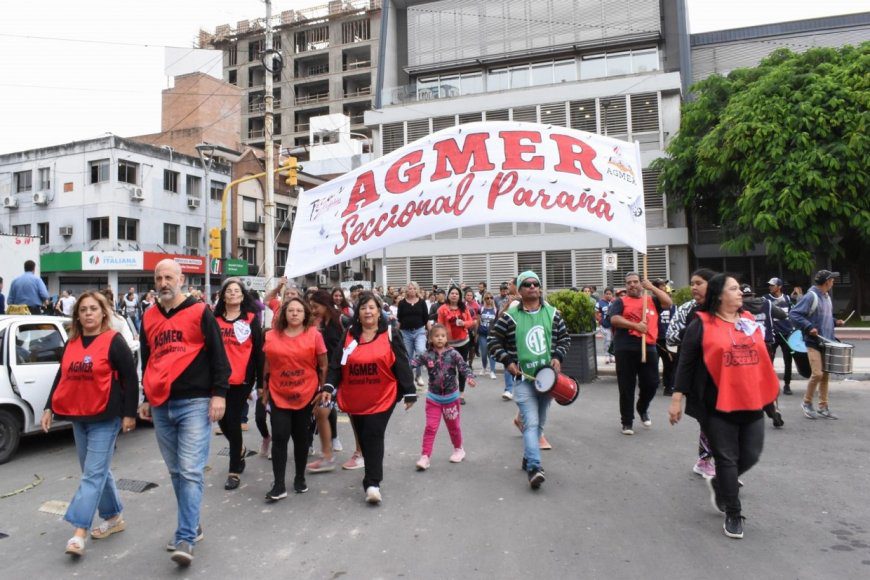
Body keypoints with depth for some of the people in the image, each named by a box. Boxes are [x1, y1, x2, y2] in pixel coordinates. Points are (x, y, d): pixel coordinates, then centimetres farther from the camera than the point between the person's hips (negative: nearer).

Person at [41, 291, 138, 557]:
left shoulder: (113, 341, -9)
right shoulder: (71, 343, 9)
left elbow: (130, 378, -10)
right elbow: (61, 377, 18)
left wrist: (129, 413, -11)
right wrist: (49, 408, 12)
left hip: (105, 418, -7)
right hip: (78, 417, 7)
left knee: (93, 473, -6)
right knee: (96, 471, 14)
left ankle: (79, 532, -3)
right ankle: (114, 518, 27)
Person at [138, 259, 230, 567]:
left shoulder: (199, 312, -3)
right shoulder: (149, 317, 13)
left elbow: (218, 355, -5)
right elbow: (146, 360, 22)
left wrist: (219, 393, -10)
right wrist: (147, 398, 21)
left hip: (194, 403, -6)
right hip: (161, 406, 6)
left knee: (191, 472, -8)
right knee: (176, 472, 13)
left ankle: (185, 538, -1)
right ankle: (192, 525, 28)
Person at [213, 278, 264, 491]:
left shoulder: (251, 319, -1)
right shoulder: (215, 319, 5)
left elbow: (258, 352, -1)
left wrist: (260, 381, -3)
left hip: (242, 378, -3)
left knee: (233, 421, -1)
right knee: (222, 419, 11)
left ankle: (235, 471, 13)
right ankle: (240, 450, 42)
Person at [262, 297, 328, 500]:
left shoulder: (314, 334, -6)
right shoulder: (271, 335, -1)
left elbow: (323, 366, -1)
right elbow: (267, 365, 9)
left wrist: (323, 390, -2)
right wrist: (265, 389, 11)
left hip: (306, 395, -1)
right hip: (278, 395, 1)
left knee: (301, 437, 12)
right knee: (279, 438, -3)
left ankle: (300, 478, 27)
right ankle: (278, 485, 4)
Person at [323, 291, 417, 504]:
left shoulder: (390, 335, -3)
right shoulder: (349, 335, 5)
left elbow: (402, 365, -4)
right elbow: (337, 363, 4)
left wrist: (409, 393, -5)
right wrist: (329, 386, -9)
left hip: (382, 398, -4)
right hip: (354, 399, 4)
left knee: (373, 437, -10)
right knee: (364, 439, 14)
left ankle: (372, 483, -5)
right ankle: (373, 477, 33)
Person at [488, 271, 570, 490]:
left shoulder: (552, 313, 4)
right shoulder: (509, 317, -6)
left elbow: (564, 337, 13)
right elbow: (493, 342, 0)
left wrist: (558, 356, -3)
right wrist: (507, 361, -10)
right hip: (523, 378, -4)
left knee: (539, 422, 15)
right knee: (531, 422, -14)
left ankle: (528, 457, 33)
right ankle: (534, 467, -16)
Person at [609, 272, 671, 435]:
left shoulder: (651, 301, 19)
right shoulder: (620, 301, 8)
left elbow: (668, 302, 3)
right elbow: (614, 319, -8)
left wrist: (651, 287, 3)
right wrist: (635, 325, -17)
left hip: (648, 348, 3)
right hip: (626, 348, -3)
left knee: (651, 383, 5)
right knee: (627, 387, 2)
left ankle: (643, 409, 35)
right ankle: (627, 422, 13)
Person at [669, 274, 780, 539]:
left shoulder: (750, 321, 11)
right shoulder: (701, 324, -6)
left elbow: (762, 358, 20)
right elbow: (686, 363, -7)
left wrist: (771, 391, 22)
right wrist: (677, 398, -10)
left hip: (752, 403, 5)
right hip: (718, 405, -5)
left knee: (750, 456, 9)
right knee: (727, 459, 3)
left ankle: (719, 484, 37)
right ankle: (733, 514, 18)